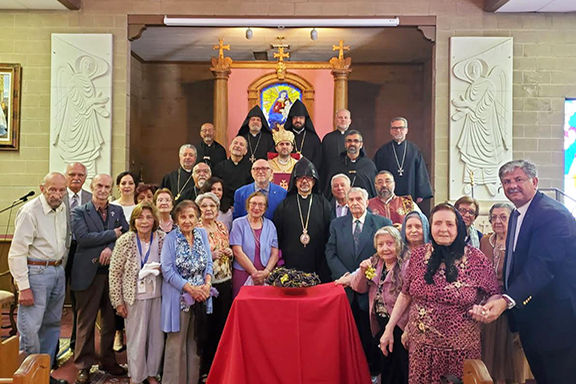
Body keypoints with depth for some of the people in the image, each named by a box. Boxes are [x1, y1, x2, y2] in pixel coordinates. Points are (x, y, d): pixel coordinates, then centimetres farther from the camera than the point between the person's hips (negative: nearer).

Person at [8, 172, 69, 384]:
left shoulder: (62, 208, 5)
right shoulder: (30, 212, -16)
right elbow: (17, 253, -16)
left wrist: (61, 269, 13)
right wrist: (23, 287, -17)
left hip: (58, 271, 7)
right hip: (36, 272, -7)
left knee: (52, 324, 15)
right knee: (30, 329, -5)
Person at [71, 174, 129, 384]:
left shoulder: (118, 211, 11)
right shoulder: (79, 212, 1)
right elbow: (82, 237, -14)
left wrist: (111, 248, -16)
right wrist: (112, 234, -11)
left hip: (113, 271, 4)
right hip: (88, 273, -3)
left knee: (110, 319, 12)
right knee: (86, 321, 5)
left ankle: (108, 361, 27)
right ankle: (83, 366, 17)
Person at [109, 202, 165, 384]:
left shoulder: (162, 238, -4)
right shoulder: (125, 241, -11)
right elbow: (114, 273, -7)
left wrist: (162, 269, -14)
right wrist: (118, 301, -7)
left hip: (157, 295, 3)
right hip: (135, 296, -3)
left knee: (157, 337, 12)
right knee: (136, 339, 8)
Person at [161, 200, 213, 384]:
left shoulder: (202, 234, 5)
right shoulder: (171, 238, -7)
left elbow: (208, 263, 6)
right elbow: (167, 270, -11)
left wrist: (207, 284, -11)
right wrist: (190, 288, -16)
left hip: (200, 296, 4)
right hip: (179, 297, -4)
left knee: (196, 341, 12)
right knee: (176, 343, 4)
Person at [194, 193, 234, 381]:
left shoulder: (222, 227, 8)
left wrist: (229, 252, -2)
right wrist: (209, 256, -22)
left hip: (225, 280, 5)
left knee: (222, 322, 12)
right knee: (206, 324, 4)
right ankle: (204, 366, 21)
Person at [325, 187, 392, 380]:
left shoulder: (383, 223, 2)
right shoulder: (337, 224, 8)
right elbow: (330, 253, 4)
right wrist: (346, 276, -9)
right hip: (345, 288, 2)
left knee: (370, 334, 6)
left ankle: (373, 371, 23)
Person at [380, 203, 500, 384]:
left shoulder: (476, 259, -8)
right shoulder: (418, 254, -2)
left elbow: (494, 295, 2)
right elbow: (405, 295, 6)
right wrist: (389, 328, 4)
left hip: (460, 349, -2)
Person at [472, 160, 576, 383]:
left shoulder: (552, 215, -20)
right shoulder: (517, 215, 11)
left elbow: (541, 266, -31)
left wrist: (506, 301, -41)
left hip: (555, 320, -9)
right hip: (530, 320, 9)